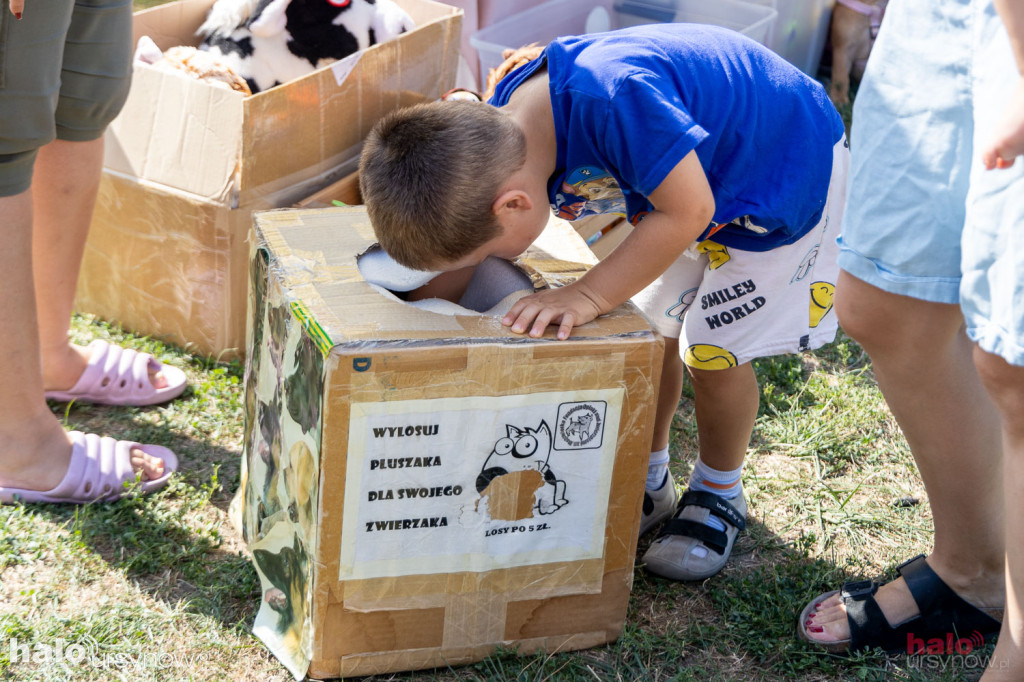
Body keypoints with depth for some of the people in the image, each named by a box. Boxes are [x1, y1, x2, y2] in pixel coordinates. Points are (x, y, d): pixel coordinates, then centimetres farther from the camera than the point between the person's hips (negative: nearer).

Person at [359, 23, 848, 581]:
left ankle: (719, 495, 21)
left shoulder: (613, 96, -45)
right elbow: (458, 251, -5)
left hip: (788, 166, -7)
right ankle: (649, 482, 28)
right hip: (689, 166, 7)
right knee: (652, 330, 7)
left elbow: (688, 211, -36)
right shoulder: (501, 130, -18)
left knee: (714, 351, -4)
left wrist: (587, 296, -35)